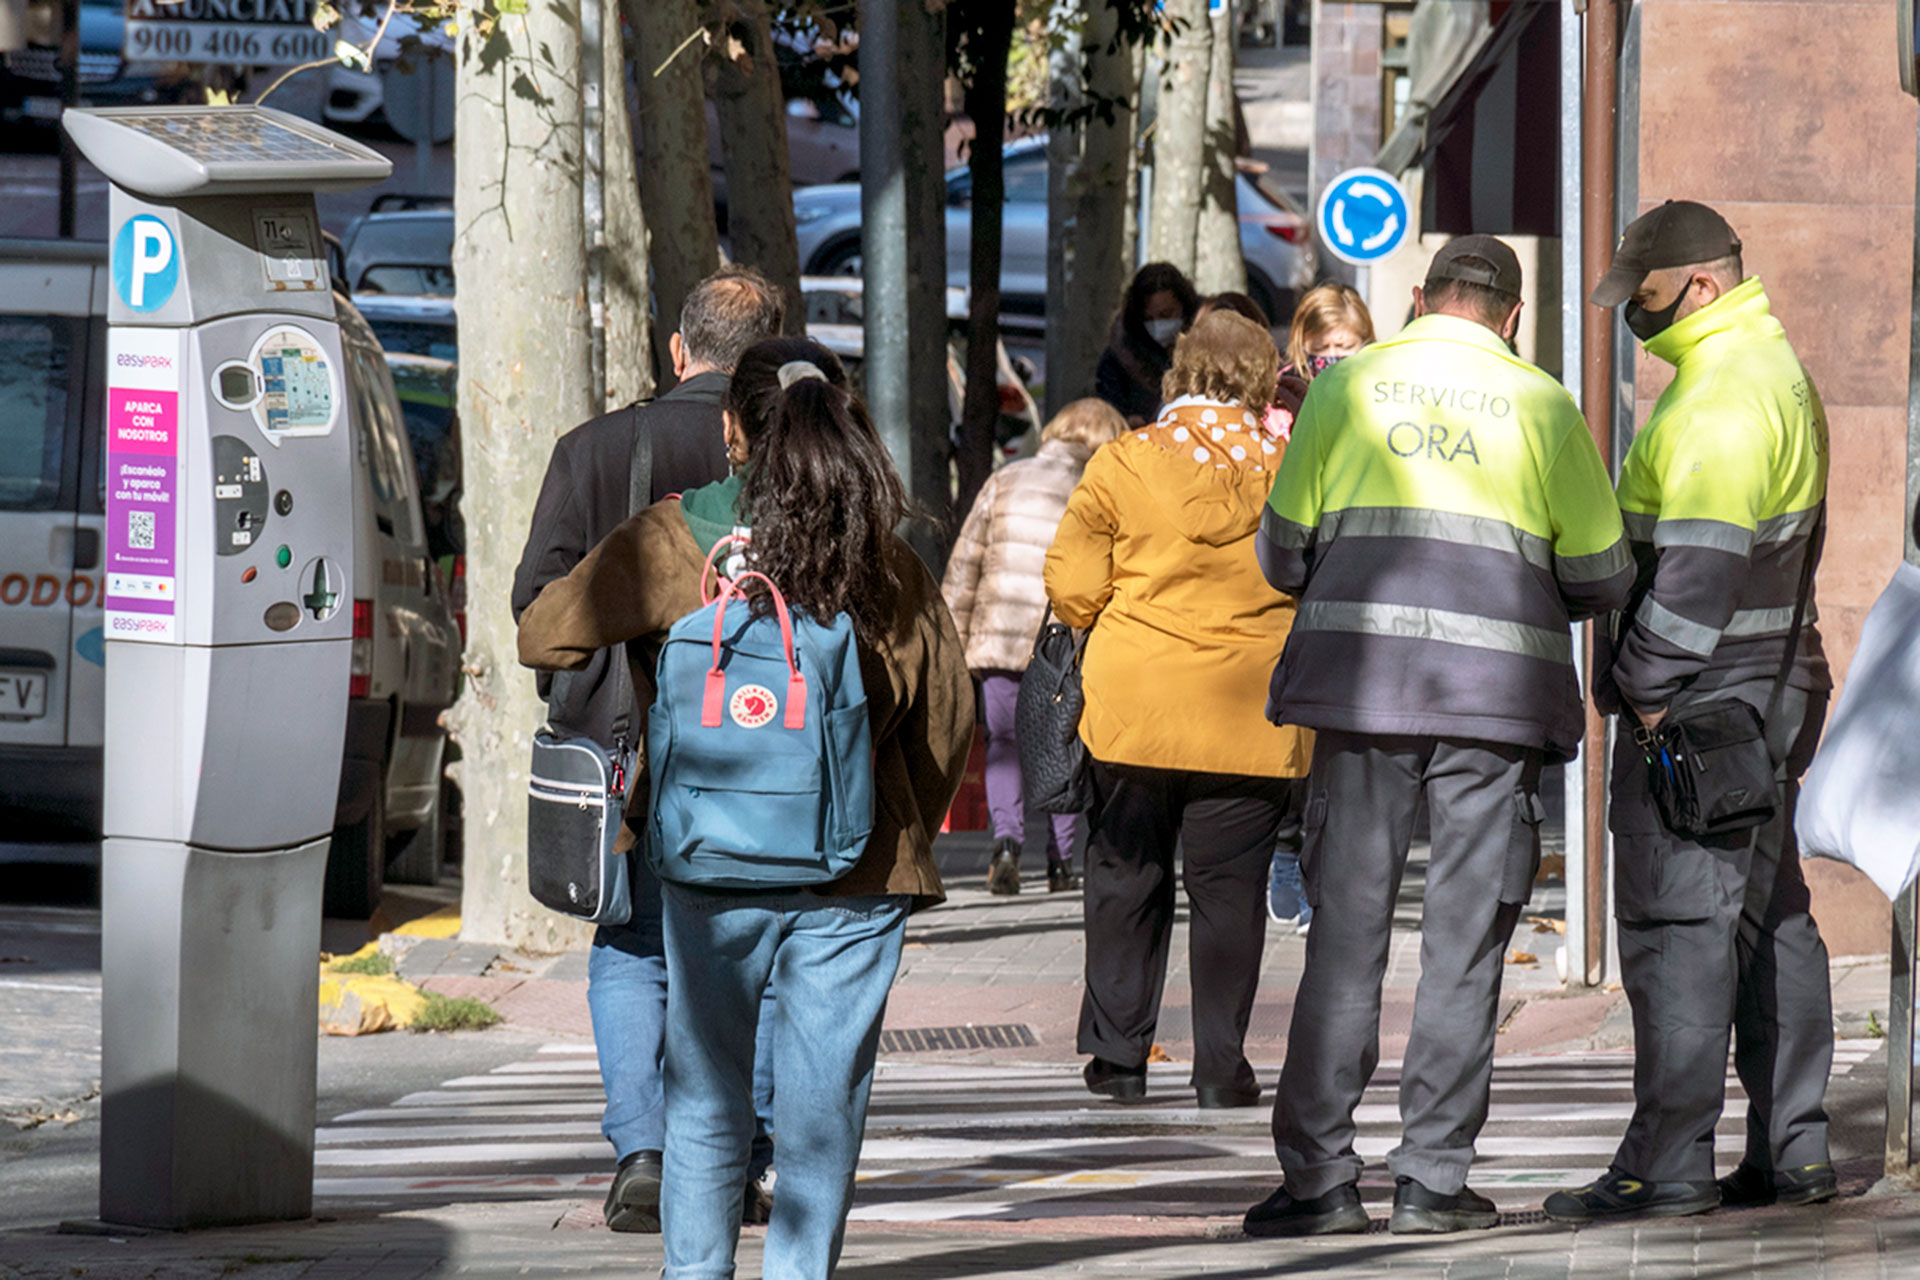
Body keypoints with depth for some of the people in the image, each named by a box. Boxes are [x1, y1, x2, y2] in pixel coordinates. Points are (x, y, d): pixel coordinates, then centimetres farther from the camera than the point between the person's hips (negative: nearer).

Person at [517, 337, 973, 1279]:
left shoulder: (671, 544, -4)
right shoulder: (893, 566, 2)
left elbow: (544, 636, 0)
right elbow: (945, 725, 7)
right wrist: (906, 845, 21)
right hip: (858, 876, 1)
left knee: (706, 1095, 11)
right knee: (822, 1097, 6)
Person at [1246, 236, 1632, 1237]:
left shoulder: (1348, 386, 7)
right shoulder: (1542, 405, 6)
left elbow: (1283, 554, 9)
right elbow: (1602, 579, 9)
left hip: (1363, 678, 0)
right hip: (1498, 691, 0)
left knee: (1346, 932, 3)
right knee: (1464, 945, 4)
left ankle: (1319, 1174, -1)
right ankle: (1432, 1176, 3)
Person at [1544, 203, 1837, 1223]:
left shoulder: (1723, 397, -17)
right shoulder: (1775, 370, 17)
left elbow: (1702, 561, -23)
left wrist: (1650, 685, -19)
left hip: (1698, 692, -11)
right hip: (1770, 683, 11)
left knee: (1676, 920, -9)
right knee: (1766, 913, 13)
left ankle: (1668, 1164, -10)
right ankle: (1793, 1148, 17)